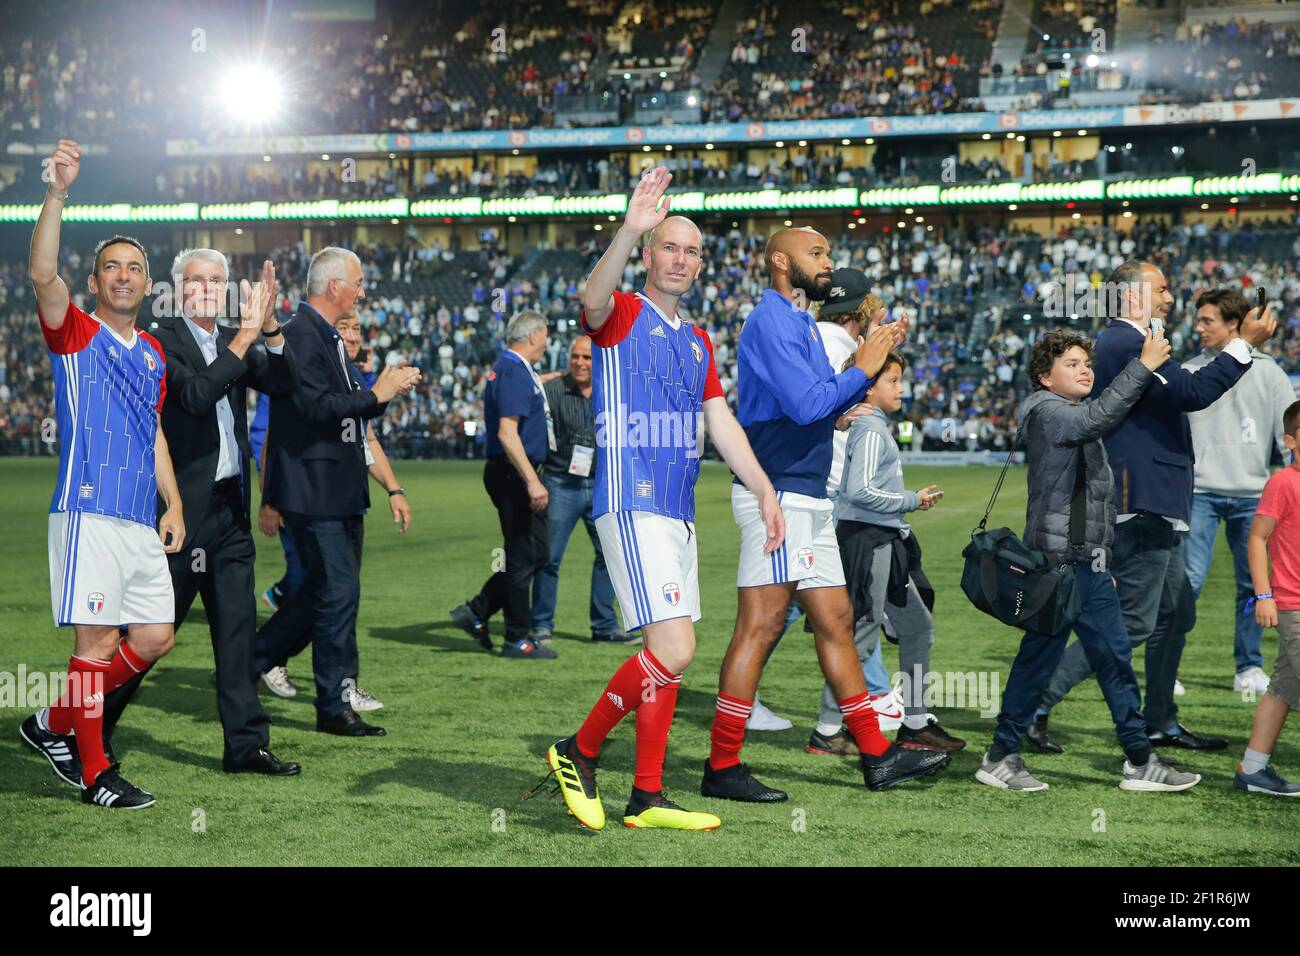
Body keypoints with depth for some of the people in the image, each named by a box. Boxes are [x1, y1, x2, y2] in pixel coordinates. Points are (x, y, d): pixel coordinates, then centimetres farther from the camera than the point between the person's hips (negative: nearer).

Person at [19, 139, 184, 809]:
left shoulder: (153, 353, 19)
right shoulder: (75, 333, 0)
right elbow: (42, 273, -19)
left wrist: (173, 505, 14)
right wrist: (57, 192, -29)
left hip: (143, 522, 7)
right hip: (89, 514, -7)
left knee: (154, 639, 8)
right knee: (97, 641, -6)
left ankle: (54, 723, 22)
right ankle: (94, 773, 3)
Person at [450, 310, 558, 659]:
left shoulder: (511, 369, 15)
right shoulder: (514, 373, -17)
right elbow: (507, 433, -25)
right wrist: (532, 482, -29)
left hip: (516, 475, 11)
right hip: (514, 474, -11)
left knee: (534, 552, 14)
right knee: (524, 557, -3)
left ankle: (476, 612, 15)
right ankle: (518, 640, 4)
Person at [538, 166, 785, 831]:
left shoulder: (697, 341, 20)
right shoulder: (622, 316, -4)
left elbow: (722, 424, 20)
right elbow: (593, 301, -28)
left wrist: (764, 491, 10)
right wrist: (629, 230, -44)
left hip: (678, 513, 9)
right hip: (632, 507, -9)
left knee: (666, 653, 10)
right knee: (673, 650, -17)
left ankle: (647, 799, 16)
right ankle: (579, 751, -1)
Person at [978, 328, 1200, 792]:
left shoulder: (1079, 422, 21)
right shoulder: (1046, 413, -8)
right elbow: (1101, 414, -28)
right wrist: (1143, 366, -25)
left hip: (1089, 564, 10)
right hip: (1055, 562, -10)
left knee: (1116, 658, 8)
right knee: (1038, 659, -5)